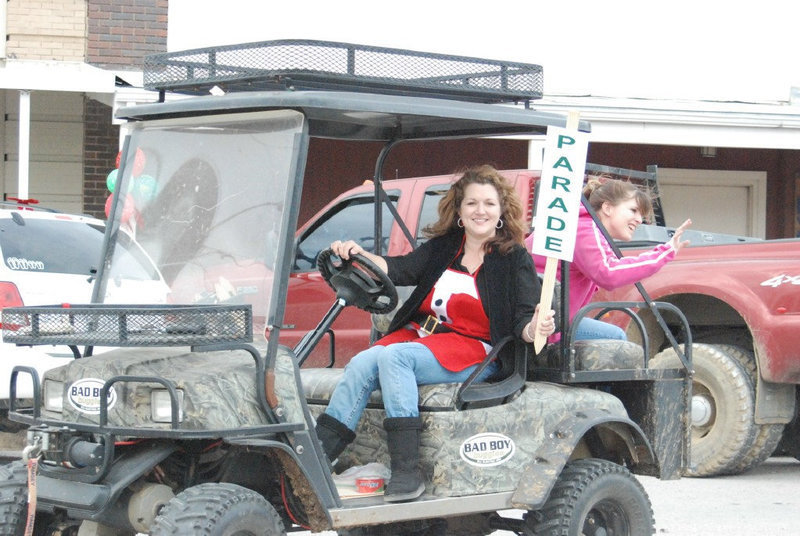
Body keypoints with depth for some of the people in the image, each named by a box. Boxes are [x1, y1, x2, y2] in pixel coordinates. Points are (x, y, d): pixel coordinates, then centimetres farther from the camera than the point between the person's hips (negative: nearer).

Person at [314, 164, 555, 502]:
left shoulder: (514, 259, 2)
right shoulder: (444, 246, 15)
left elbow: (523, 320, -5)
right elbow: (401, 270, 3)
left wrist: (535, 329, -29)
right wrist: (358, 255, -14)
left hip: (473, 351, -5)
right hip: (421, 334, 5)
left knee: (394, 356, -30)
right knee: (362, 363, -22)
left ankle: (406, 472, -36)